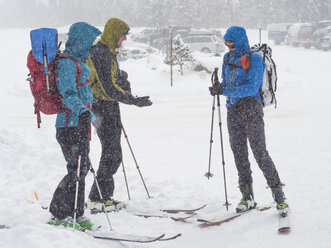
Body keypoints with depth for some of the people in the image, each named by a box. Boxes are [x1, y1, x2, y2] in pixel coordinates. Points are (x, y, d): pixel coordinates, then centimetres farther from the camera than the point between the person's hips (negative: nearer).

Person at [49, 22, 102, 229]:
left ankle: (76, 214, 20)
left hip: (81, 123, 10)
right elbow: (68, 93, -26)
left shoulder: (78, 62, 18)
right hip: (70, 125, -10)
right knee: (76, 169, -10)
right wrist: (82, 111, -41)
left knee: (82, 168, 12)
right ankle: (60, 216, -2)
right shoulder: (67, 63, -14)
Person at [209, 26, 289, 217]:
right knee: (239, 154, 7)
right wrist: (218, 88, -5)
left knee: (260, 154, -8)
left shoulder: (255, 59, -10)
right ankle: (248, 198, 15)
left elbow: (251, 88, -19)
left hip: (251, 110, -7)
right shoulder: (228, 58, 12)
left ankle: (279, 197, 0)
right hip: (233, 111, 7)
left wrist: (225, 91, -25)